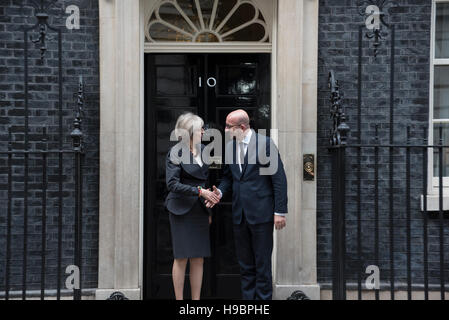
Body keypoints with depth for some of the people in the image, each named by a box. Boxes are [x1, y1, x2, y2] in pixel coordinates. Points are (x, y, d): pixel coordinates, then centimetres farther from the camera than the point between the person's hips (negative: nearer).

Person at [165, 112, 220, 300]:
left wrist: (209, 210, 16)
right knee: (181, 258, -1)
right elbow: (172, 184, -16)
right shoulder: (175, 153, -8)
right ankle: (179, 299, 7)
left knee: (199, 259, 6)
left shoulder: (202, 150, 11)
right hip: (182, 211, -6)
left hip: (200, 211, 6)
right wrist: (199, 191, -20)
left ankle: (196, 299, 13)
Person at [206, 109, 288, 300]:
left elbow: (279, 179, -8)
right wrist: (220, 192, -5)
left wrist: (280, 211, -11)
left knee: (262, 263, 2)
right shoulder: (229, 147, 9)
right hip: (239, 213, 6)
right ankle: (248, 297, 24)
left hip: (261, 213, -6)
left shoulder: (265, 143, -8)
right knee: (244, 263, 13)